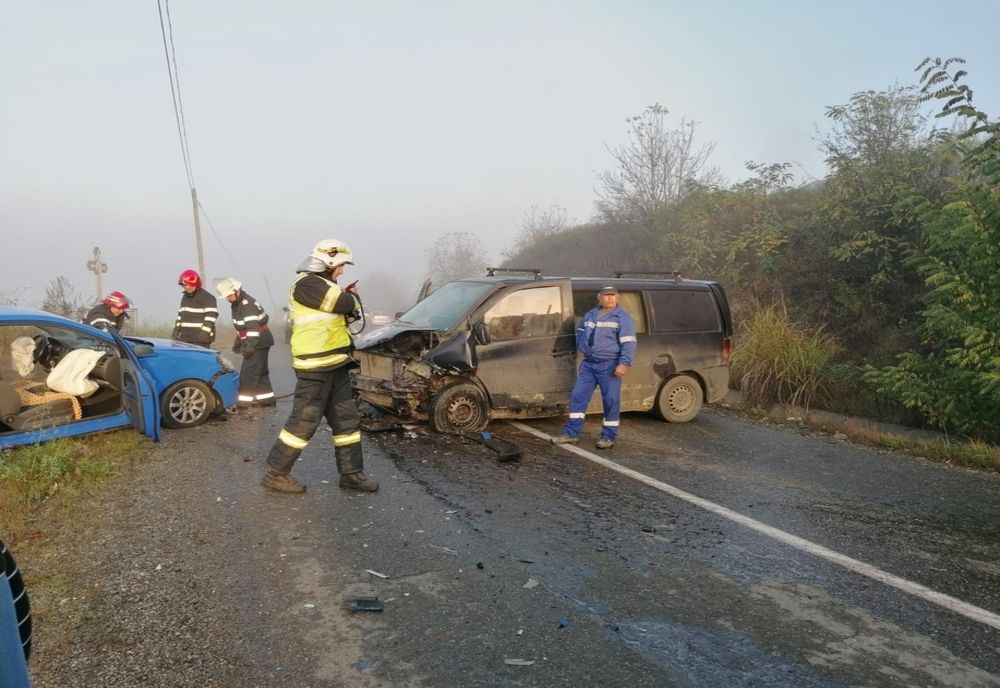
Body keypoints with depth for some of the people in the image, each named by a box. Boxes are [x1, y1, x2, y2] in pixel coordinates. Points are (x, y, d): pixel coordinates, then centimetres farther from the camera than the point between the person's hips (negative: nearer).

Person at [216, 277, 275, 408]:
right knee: (260, 372, 15)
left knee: (248, 373, -9)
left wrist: (249, 347, -27)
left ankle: (243, 401, -5)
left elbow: (253, 327, -26)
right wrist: (237, 343, 22)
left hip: (259, 342, -10)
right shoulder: (237, 303, 12)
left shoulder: (247, 304, -20)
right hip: (260, 342, 10)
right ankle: (267, 399, 22)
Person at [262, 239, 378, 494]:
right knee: (304, 421, -4)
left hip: (334, 365, 10)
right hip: (316, 367, -10)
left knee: (347, 419, 10)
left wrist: (347, 298, 3)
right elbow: (346, 304, -21)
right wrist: (352, 298, 2)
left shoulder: (321, 284, 19)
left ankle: (351, 474, 16)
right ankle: (276, 473, 7)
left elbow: (340, 312, 21)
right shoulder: (306, 284, -14)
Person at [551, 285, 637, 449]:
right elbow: (580, 332, 29)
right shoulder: (590, 315, 14)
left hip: (609, 366, -6)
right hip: (588, 364, 6)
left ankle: (609, 437, 12)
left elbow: (628, 343, -13)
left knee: (611, 401, 0)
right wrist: (582, 347, 11)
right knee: (578, 397, 4)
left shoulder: (623, 317, -6)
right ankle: (571, 434, 11)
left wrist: (624, 363, -23)